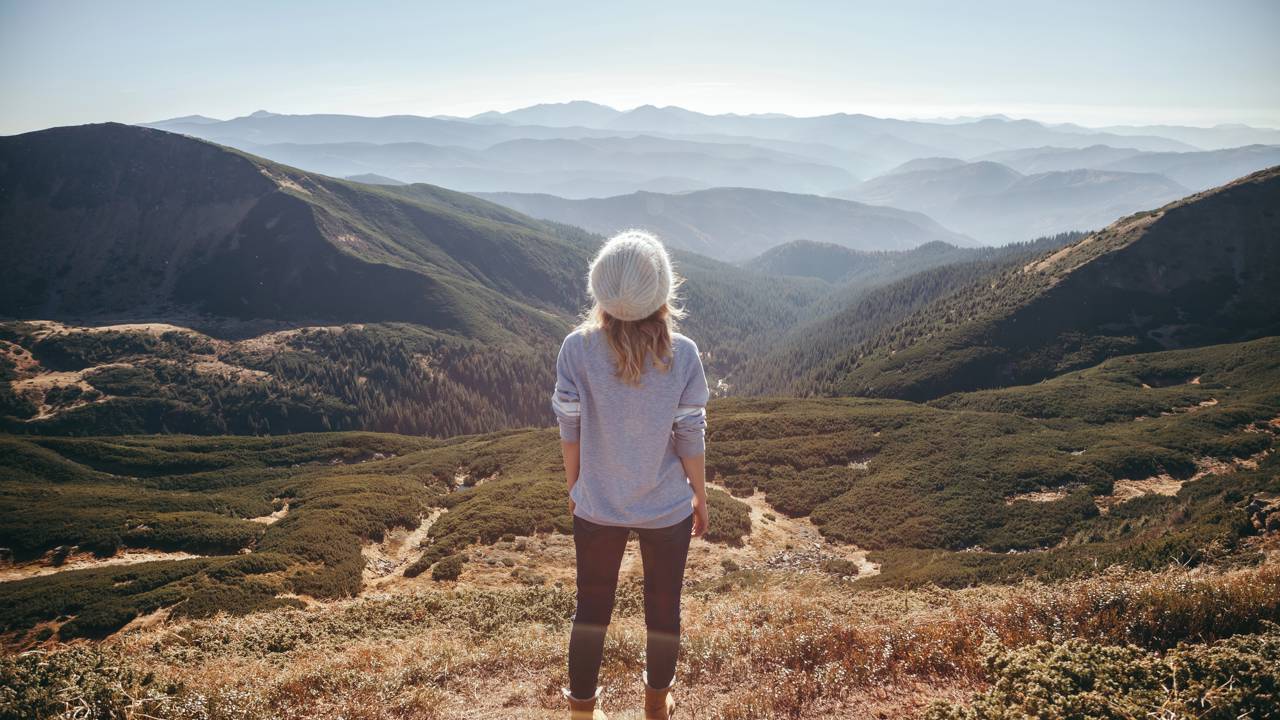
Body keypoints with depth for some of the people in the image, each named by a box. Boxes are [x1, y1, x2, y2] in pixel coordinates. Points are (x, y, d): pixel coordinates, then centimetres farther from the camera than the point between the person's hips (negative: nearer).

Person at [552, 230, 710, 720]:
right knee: (663, 607, 20)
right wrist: (701, 497, 6)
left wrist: (573, 486, 10)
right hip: (667, 509, 0)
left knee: (591, 606, 18)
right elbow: (691, 438, -9)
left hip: (597, 507, 1)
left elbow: (570, 431, -6)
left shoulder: (577, 348, -14)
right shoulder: (682, 354, -15)